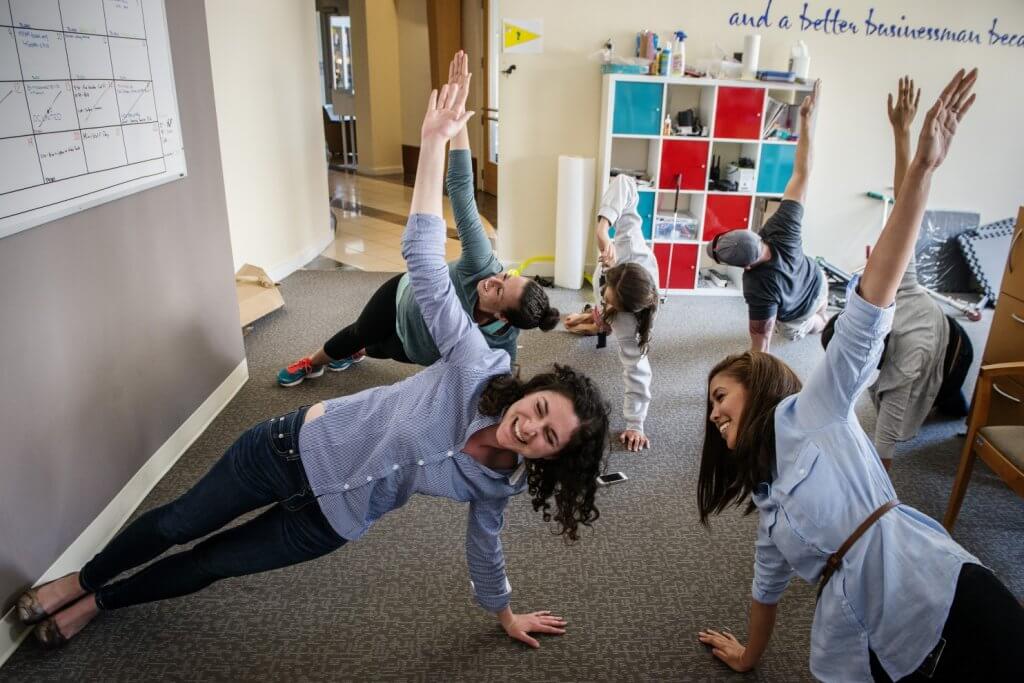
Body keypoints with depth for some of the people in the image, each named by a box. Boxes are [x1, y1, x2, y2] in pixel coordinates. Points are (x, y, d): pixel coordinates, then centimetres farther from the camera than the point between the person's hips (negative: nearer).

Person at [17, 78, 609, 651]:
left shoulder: (495, 485, -16)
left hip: (332, 518, 2)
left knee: (209, 564, 15)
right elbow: (424, 257, -28)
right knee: (180, 523, 17)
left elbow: (485, 544, 5)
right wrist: (435, 141, -34)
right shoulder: (481, 368, -26)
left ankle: (99, 602, 46)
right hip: (299, 445, -1)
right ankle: (81, 579, 49)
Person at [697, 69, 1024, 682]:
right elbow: (771, 574, 35)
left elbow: (871, 304, -8)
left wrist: (922, 168, -15)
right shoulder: (767, 492, 23)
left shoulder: (810, 413, 3)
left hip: (952, 604, -7)